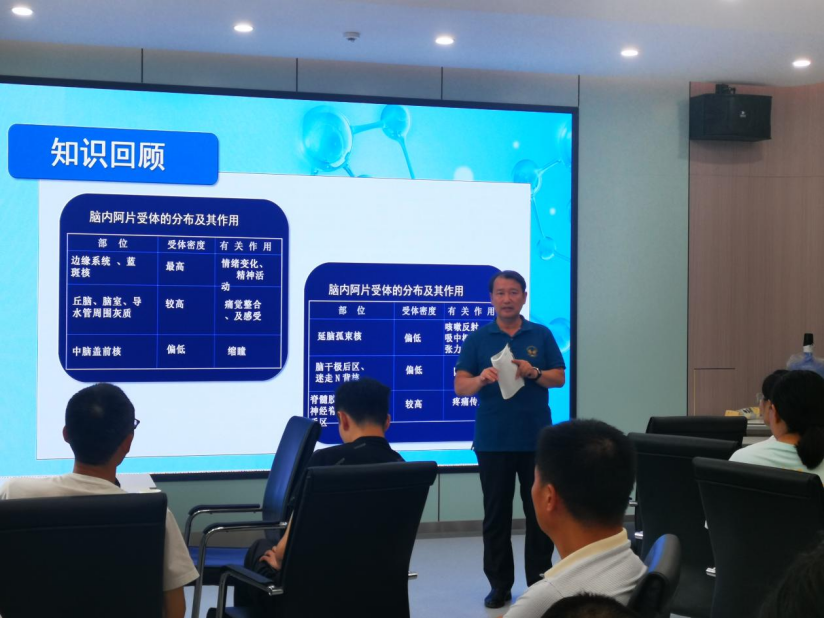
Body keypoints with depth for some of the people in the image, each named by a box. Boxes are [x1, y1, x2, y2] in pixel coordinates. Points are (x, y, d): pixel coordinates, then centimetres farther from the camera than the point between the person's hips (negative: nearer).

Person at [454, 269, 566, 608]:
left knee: (540, 513, 2)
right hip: (492, 440, 0)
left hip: (536, 439, 0)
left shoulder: (542, 335, 6)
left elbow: (559, 378, 3)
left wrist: (533, 372, -16)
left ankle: (540, 583, 11)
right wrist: (481, 379, -23)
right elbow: (460, 386, -2)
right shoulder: (477, 339, 4)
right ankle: (499, 585, 12)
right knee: (496, 514, 4)